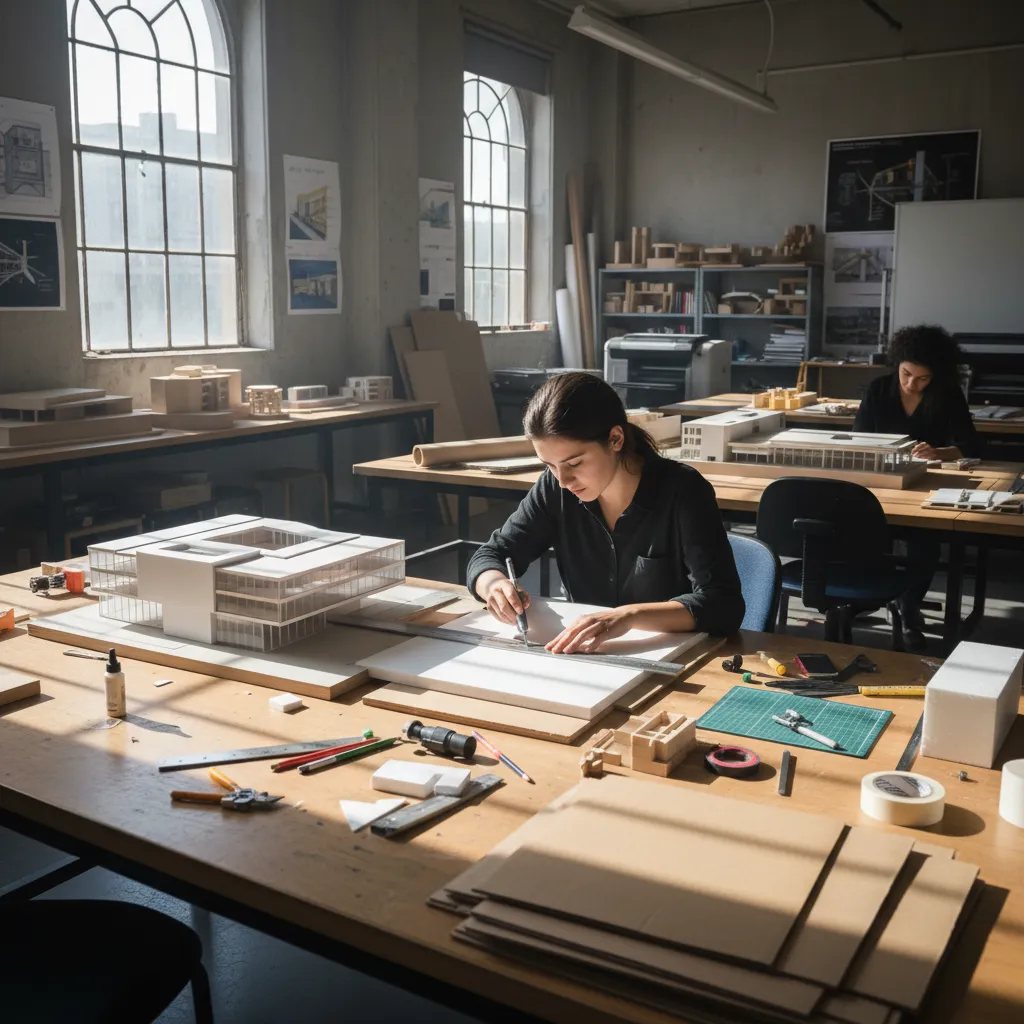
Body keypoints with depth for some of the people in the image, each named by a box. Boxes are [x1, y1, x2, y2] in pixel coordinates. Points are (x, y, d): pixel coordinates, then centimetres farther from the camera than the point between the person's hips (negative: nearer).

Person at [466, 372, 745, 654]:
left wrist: (629, 616, -35)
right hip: (587, 660, 3)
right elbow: (491, 556, 3)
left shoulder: (682, 492, -15)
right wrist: (496, 585, -19)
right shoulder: (556, 488, -4)